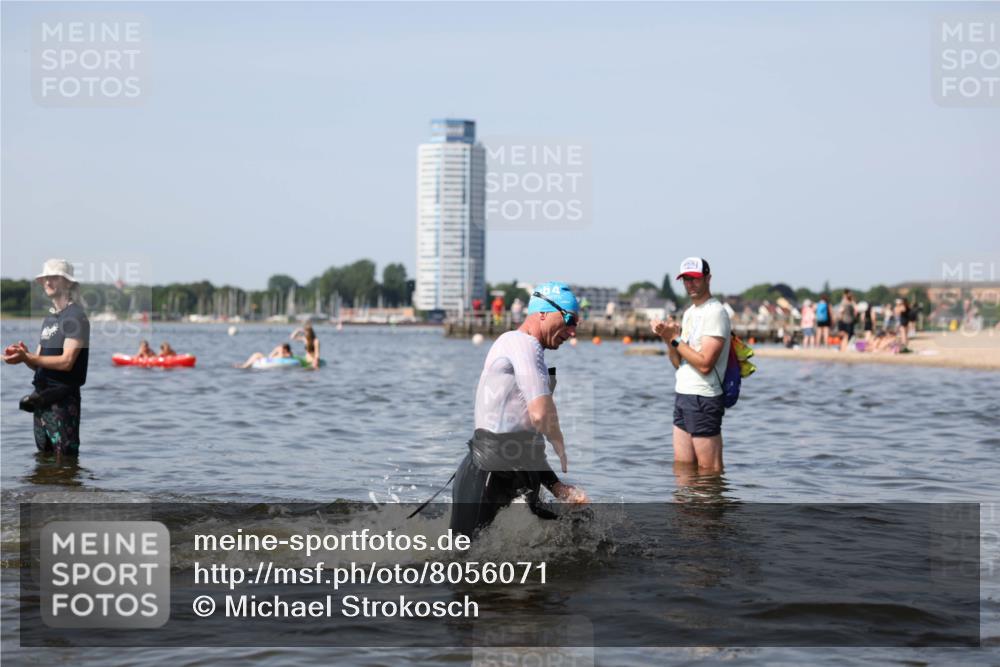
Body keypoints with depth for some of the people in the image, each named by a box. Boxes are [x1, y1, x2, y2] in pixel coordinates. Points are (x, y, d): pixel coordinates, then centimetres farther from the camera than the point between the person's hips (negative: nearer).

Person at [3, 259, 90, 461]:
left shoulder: (76, 316, -9)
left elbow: (66, 361, -18)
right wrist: (24, 355, -5)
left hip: (63, 399, -9)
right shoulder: (49, 318, 18)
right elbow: (39, 364, 18)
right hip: (42, 397, 9)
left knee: (65, 459, -9)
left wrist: (26, 357, -21)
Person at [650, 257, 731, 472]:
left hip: (704, 400, -9)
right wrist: (668, 338, -1)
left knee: (709, 470, -5)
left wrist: (675, 339, -12)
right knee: (682, 467, 12)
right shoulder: (689, 313, 18)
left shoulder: (715, 313, -12)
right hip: (683, 396, 9)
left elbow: (704, 364, -21)